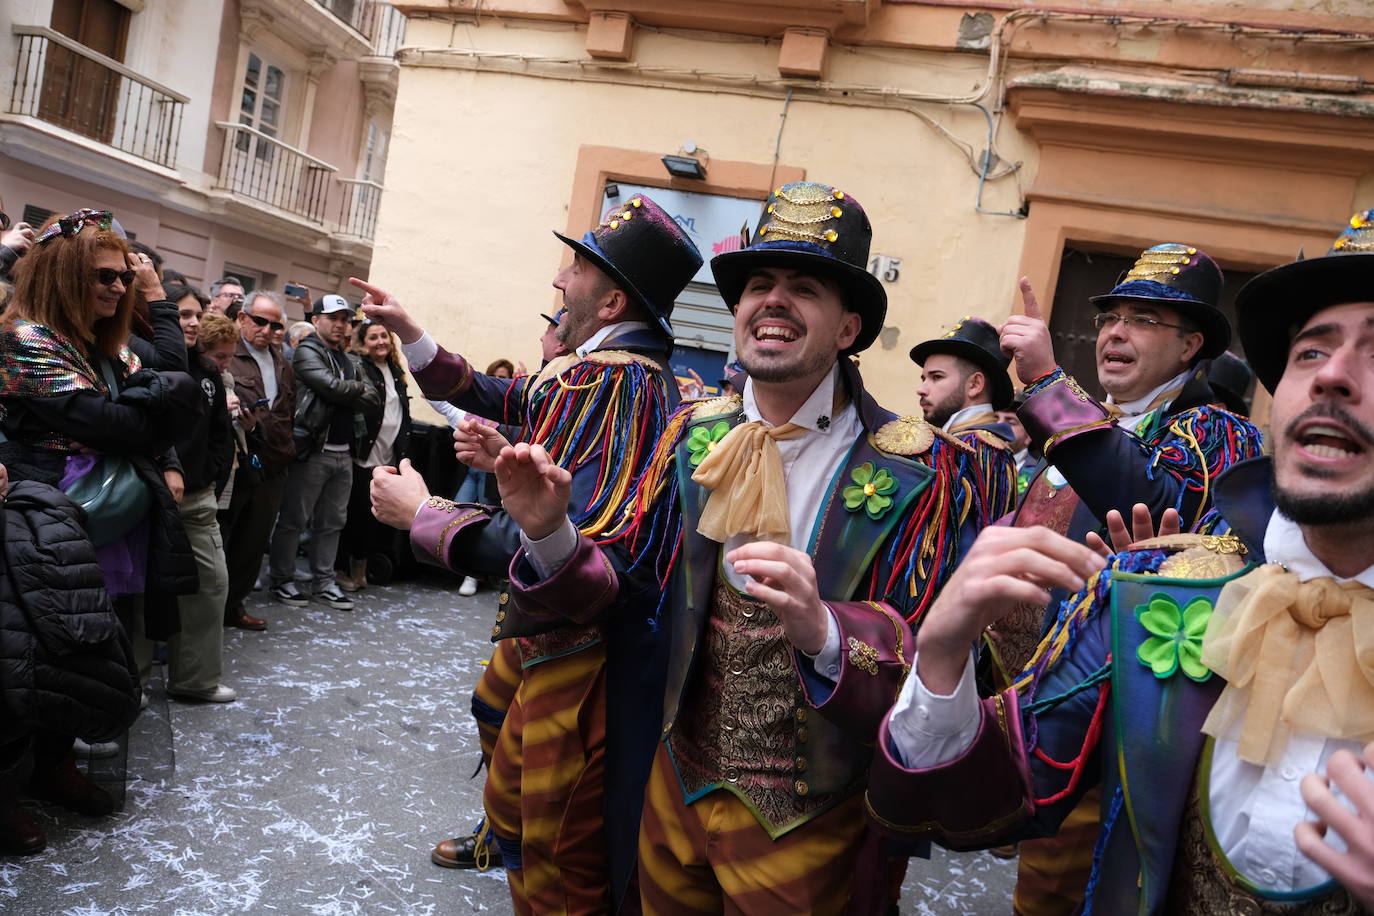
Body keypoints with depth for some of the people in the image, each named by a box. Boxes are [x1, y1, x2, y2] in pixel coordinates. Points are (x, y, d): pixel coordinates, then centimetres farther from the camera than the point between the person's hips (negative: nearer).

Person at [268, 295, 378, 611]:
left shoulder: (349, 362, 19)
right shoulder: (307, 352, -3)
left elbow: (374, 401, 9)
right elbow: (332, 386, -19)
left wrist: (347, 395, -8)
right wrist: (359, 389, -1)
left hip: (344, 452, 7)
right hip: (313, 451, -7)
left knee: (332, 522, 11)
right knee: (294, 519, 1)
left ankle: (324, 582, 19)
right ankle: (282, 581, 11)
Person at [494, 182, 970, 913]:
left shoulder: (914, 466, -17)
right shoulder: (695, 435, -4)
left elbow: (922, 661, -18)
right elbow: (626, 579, -1)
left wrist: (822, 630, -38)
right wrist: (549, 533, -20)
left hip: (808, 826, -4)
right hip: (679, 785, 4)